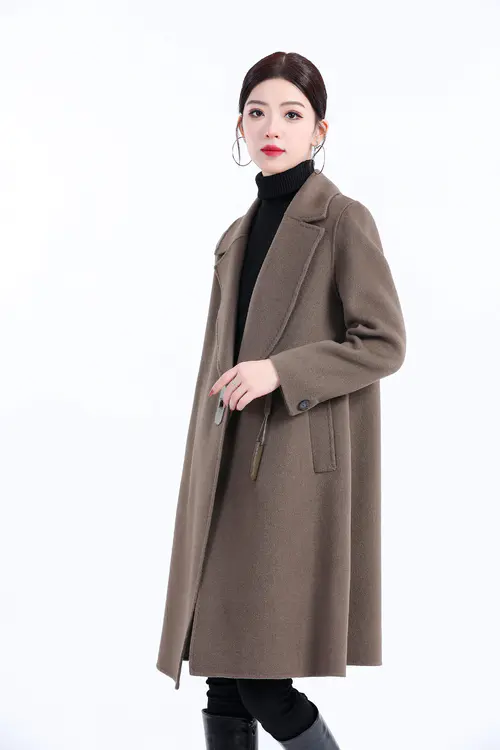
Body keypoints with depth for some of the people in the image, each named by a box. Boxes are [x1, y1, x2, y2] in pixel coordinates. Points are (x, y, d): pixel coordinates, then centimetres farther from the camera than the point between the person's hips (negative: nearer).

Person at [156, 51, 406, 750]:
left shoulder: (343, 220, -4)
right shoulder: (238, 237, 16)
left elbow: (384, 343, -9)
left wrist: (281, 371, -18)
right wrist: (201, 484, 18)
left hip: (302, 471, -7)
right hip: (232, 472, 7)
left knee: (264, 685, -6)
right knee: (225, 685, 8)